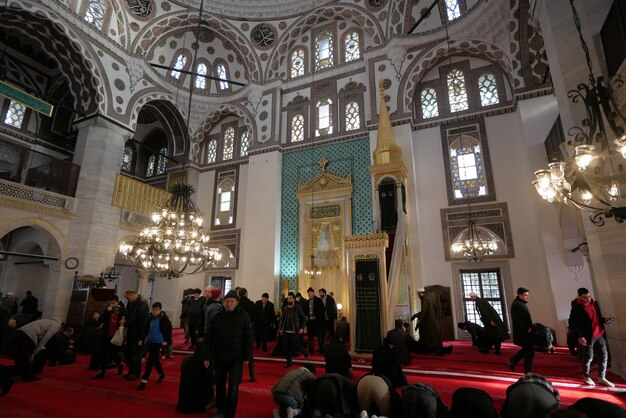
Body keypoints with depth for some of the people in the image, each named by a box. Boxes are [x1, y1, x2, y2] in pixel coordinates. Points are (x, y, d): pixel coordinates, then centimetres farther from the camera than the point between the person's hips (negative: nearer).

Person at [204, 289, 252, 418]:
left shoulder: (243, 316, -8)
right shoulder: (217, 317, -3)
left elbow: (248, 338, -5)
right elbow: (209, 338, 2)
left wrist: (247, 357, -7)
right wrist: (207, 356, -1)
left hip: (236, 357, -3)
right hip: (219, 357, 3)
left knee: (233, 387, -8)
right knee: (219, 385, 16)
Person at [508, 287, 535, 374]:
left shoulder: (522, 303, 13)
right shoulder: (516, 304, -19)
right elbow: (516, 320, -25)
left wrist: (529, 327, 9)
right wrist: (527, 328, -23)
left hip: (525, 332, 10)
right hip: (522, 332, -10)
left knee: (527, 349, 19)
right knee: (529, 351, 0)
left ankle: (512, 361, 26)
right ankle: (528, 372, 11)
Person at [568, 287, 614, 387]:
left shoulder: (594, 303, 3)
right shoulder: (576, 308, -19)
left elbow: (598, 317, 19)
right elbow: (572, 324, -18)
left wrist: (604, 319, -1)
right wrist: (579, 337, -22)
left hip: (599, 334, 7)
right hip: (588, 337, -7)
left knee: (604, 354, 12)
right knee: (588, 357, 6)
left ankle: (601, 377, 28)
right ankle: (586, 377, 26)